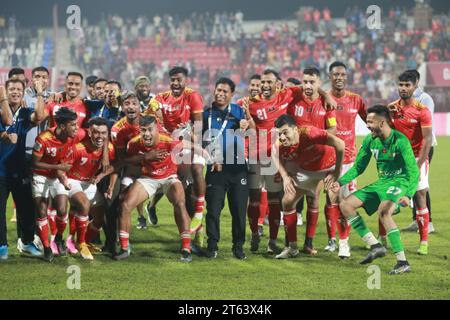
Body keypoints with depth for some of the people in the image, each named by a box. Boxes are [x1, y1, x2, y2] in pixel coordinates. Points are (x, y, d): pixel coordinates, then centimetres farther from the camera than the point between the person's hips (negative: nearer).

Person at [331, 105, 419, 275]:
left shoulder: (400, 141, -20)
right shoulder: (370, 140, 1)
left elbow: (414, 172, -24)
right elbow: (358, 167, 13)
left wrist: (408, 195, -38)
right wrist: (340, 182, -2)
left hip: (400, 182, -8)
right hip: (381, 183, 8)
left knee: (383, 211, -35)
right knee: (346, 205, 1)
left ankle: (403, 262, -33)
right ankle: (375, 246, 3)